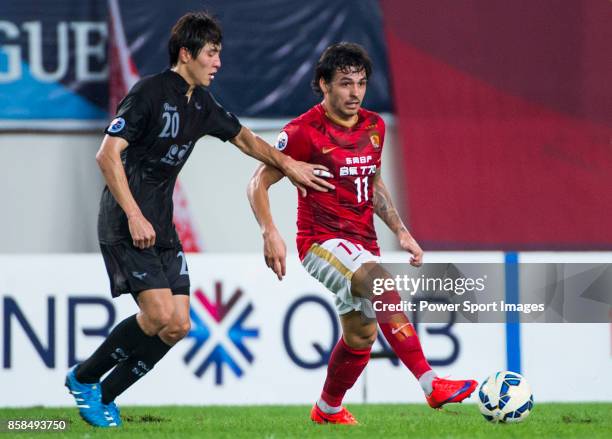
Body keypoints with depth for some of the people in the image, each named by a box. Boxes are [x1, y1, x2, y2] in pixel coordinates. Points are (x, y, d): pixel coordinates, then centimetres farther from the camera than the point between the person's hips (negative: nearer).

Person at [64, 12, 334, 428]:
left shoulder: (202, 104, 11)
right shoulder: (150, 93, -14)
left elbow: (243, 137, 29)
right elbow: (108, 154, -18)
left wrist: (288, 164, 20)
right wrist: (134, 216, -23)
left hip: (162, 228, 8)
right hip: (127, 226, -8)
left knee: (178, 326, 0)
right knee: (161, 314, -18)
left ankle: (104, 396, 10)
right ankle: (83, 378, 0)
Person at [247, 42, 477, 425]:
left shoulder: (374, 127, 9)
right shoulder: (305, 131, -11)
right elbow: (259, 184, -7)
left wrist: (401, 231, 16)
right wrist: (271, 234, -21)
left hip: (363, 245, 8)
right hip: (323, 242, -8)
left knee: (361, 335, 11)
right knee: (382, 283, -32)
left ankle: (328, 410, 38)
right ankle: (431, 385, -40)